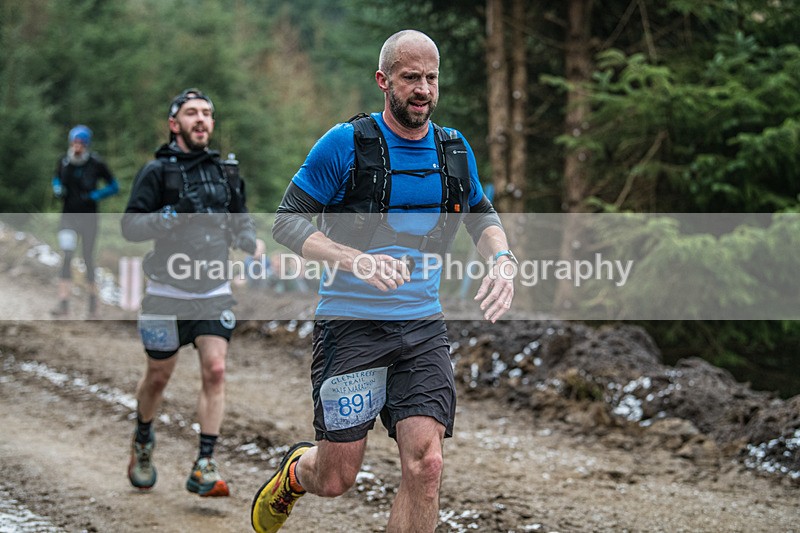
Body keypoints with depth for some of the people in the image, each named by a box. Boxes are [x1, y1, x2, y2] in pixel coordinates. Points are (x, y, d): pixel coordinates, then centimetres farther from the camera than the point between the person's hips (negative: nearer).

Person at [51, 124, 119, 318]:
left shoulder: (96, 164, -8)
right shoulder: (64, 162, 0)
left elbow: (114, 186, 0)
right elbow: (56, 179, 19)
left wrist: (95, 195, -15)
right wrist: (57, 189, -4)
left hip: (88, 217, -2)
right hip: (68, 216, 2)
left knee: (88, 258, 6)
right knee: (66, 257, -12)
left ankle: (93, 304, 22)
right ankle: (63, 304, -17)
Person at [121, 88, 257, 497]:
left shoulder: (226, 171, 9)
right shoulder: (157, 171, -4)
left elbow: (241, 222, 19)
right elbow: (129, 225, -7)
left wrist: (252, 244, -1)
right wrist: (162, 221, -26)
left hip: (214, 291, 3)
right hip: (168, 293, -2)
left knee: (215, 371, -12)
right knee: (158, 376, 9)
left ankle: (204, 467, -10)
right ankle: (142, 442, 37)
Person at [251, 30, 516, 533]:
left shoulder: (455, 149, 7)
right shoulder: (345, 143, -9)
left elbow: (482, 214, 24)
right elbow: (288, 220, -7)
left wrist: (502, 258, 2)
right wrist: (356, 260, -23)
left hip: (423, 327, 4)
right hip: (351, 323, -3)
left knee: (425, 466, -12)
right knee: (336, 480, 1)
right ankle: (296, 470, 38)